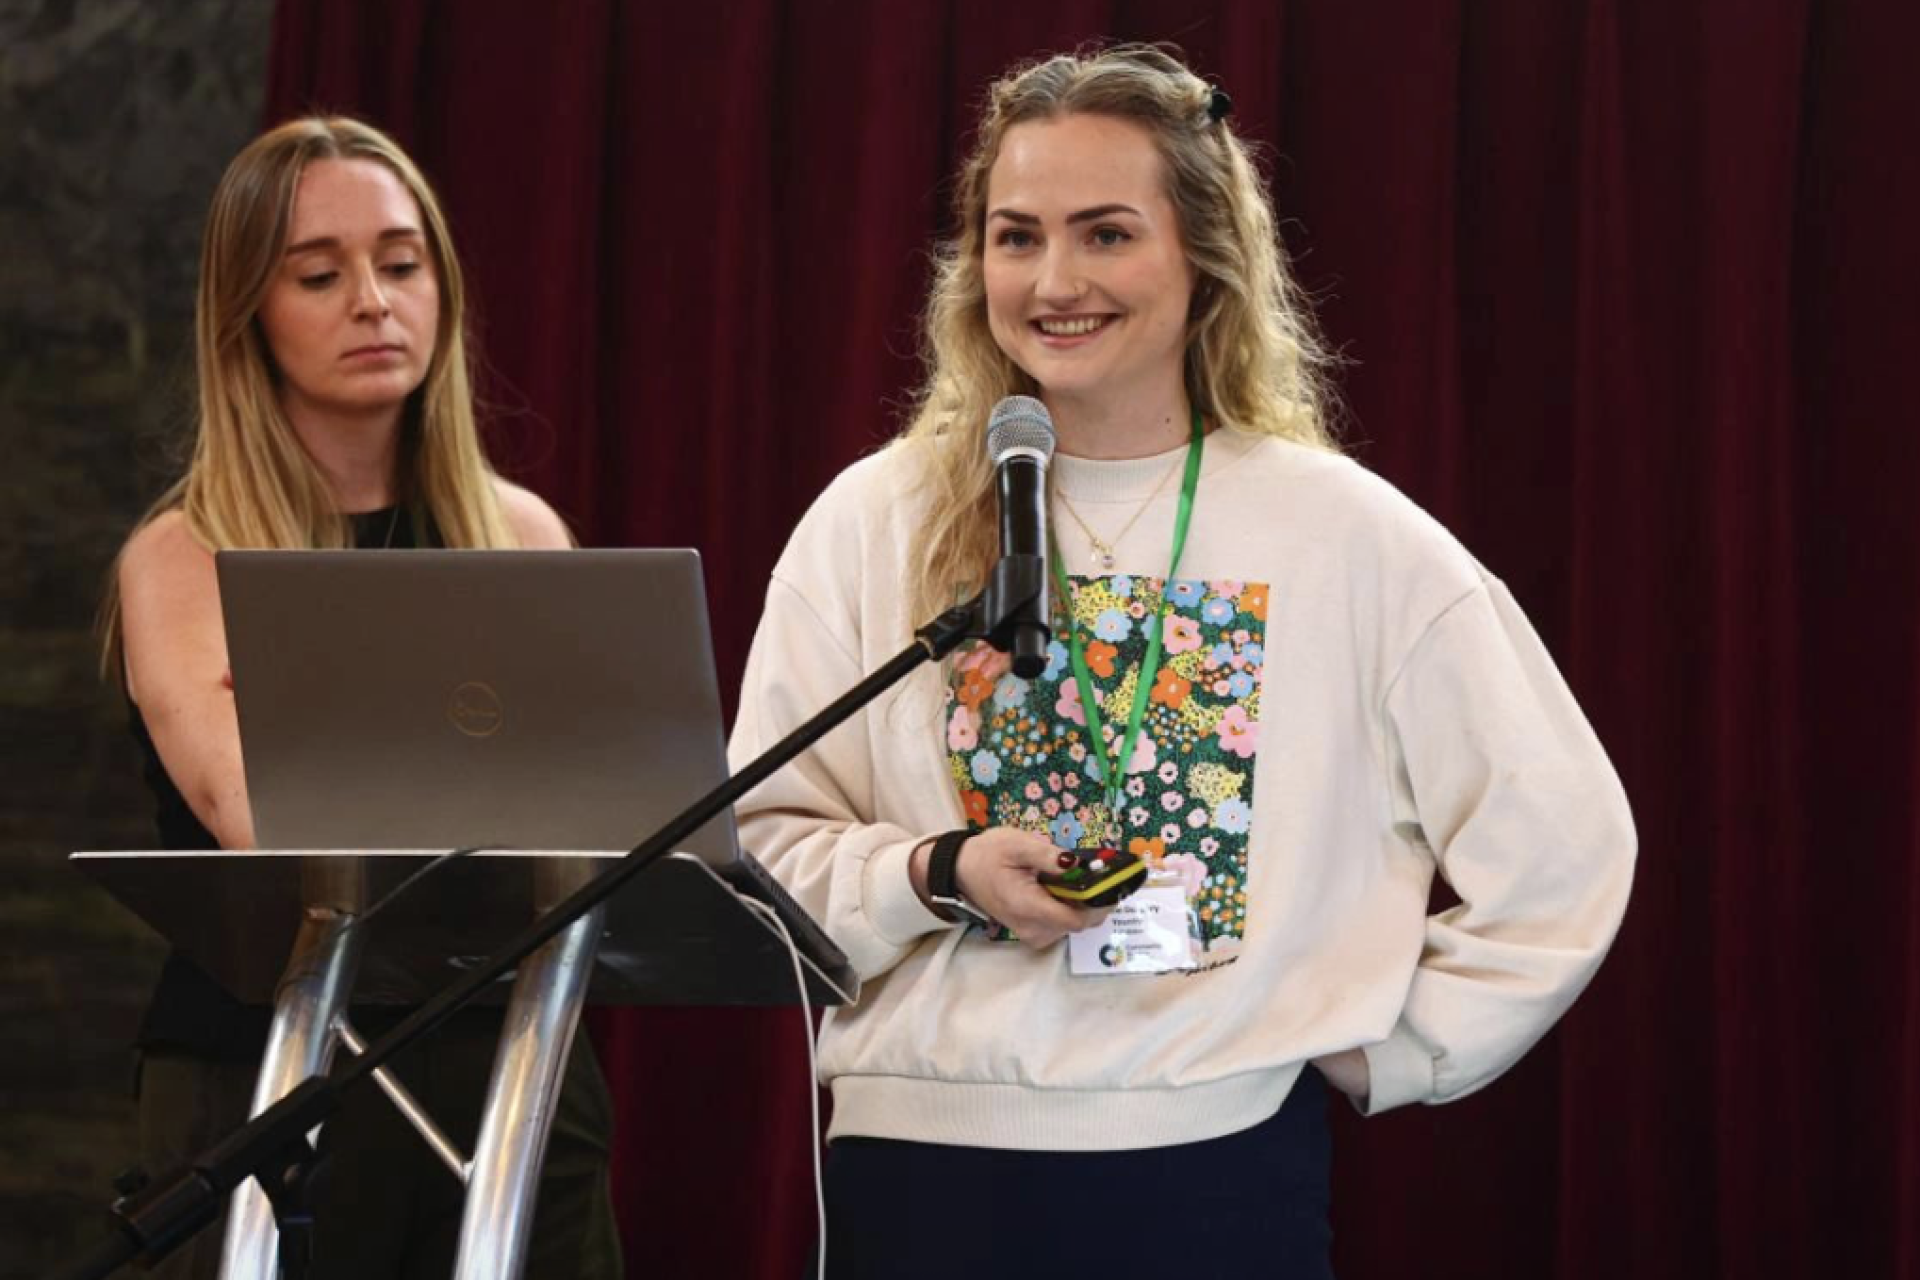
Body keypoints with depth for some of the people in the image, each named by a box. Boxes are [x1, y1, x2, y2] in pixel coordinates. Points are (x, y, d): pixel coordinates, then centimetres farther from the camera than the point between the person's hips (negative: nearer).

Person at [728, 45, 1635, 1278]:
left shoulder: (1344, 535, 0)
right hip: (922, 1163, 1)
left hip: (1222, 1169, -1)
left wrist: (1388, 1050, 1)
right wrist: (941, 876, -14)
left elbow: (1560, 842, 5)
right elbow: (762, 850, 2)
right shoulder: (876, 524, 2)